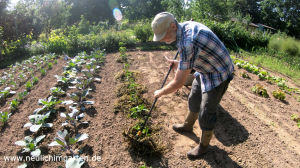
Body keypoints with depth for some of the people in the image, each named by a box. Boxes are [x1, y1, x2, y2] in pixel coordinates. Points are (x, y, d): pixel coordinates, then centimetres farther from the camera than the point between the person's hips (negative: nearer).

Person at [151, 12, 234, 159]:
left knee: (206, 114, 3)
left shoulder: (187, 43, -35)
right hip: (204, 70, 10)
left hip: (217, 74, -9)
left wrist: (160, 93, -12)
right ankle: (188, 126, 49)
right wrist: (179, 64, 0)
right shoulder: (186, 26, -5)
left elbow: (178, 83, -29)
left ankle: (204, 145, 28)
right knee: (193, 100, 23)